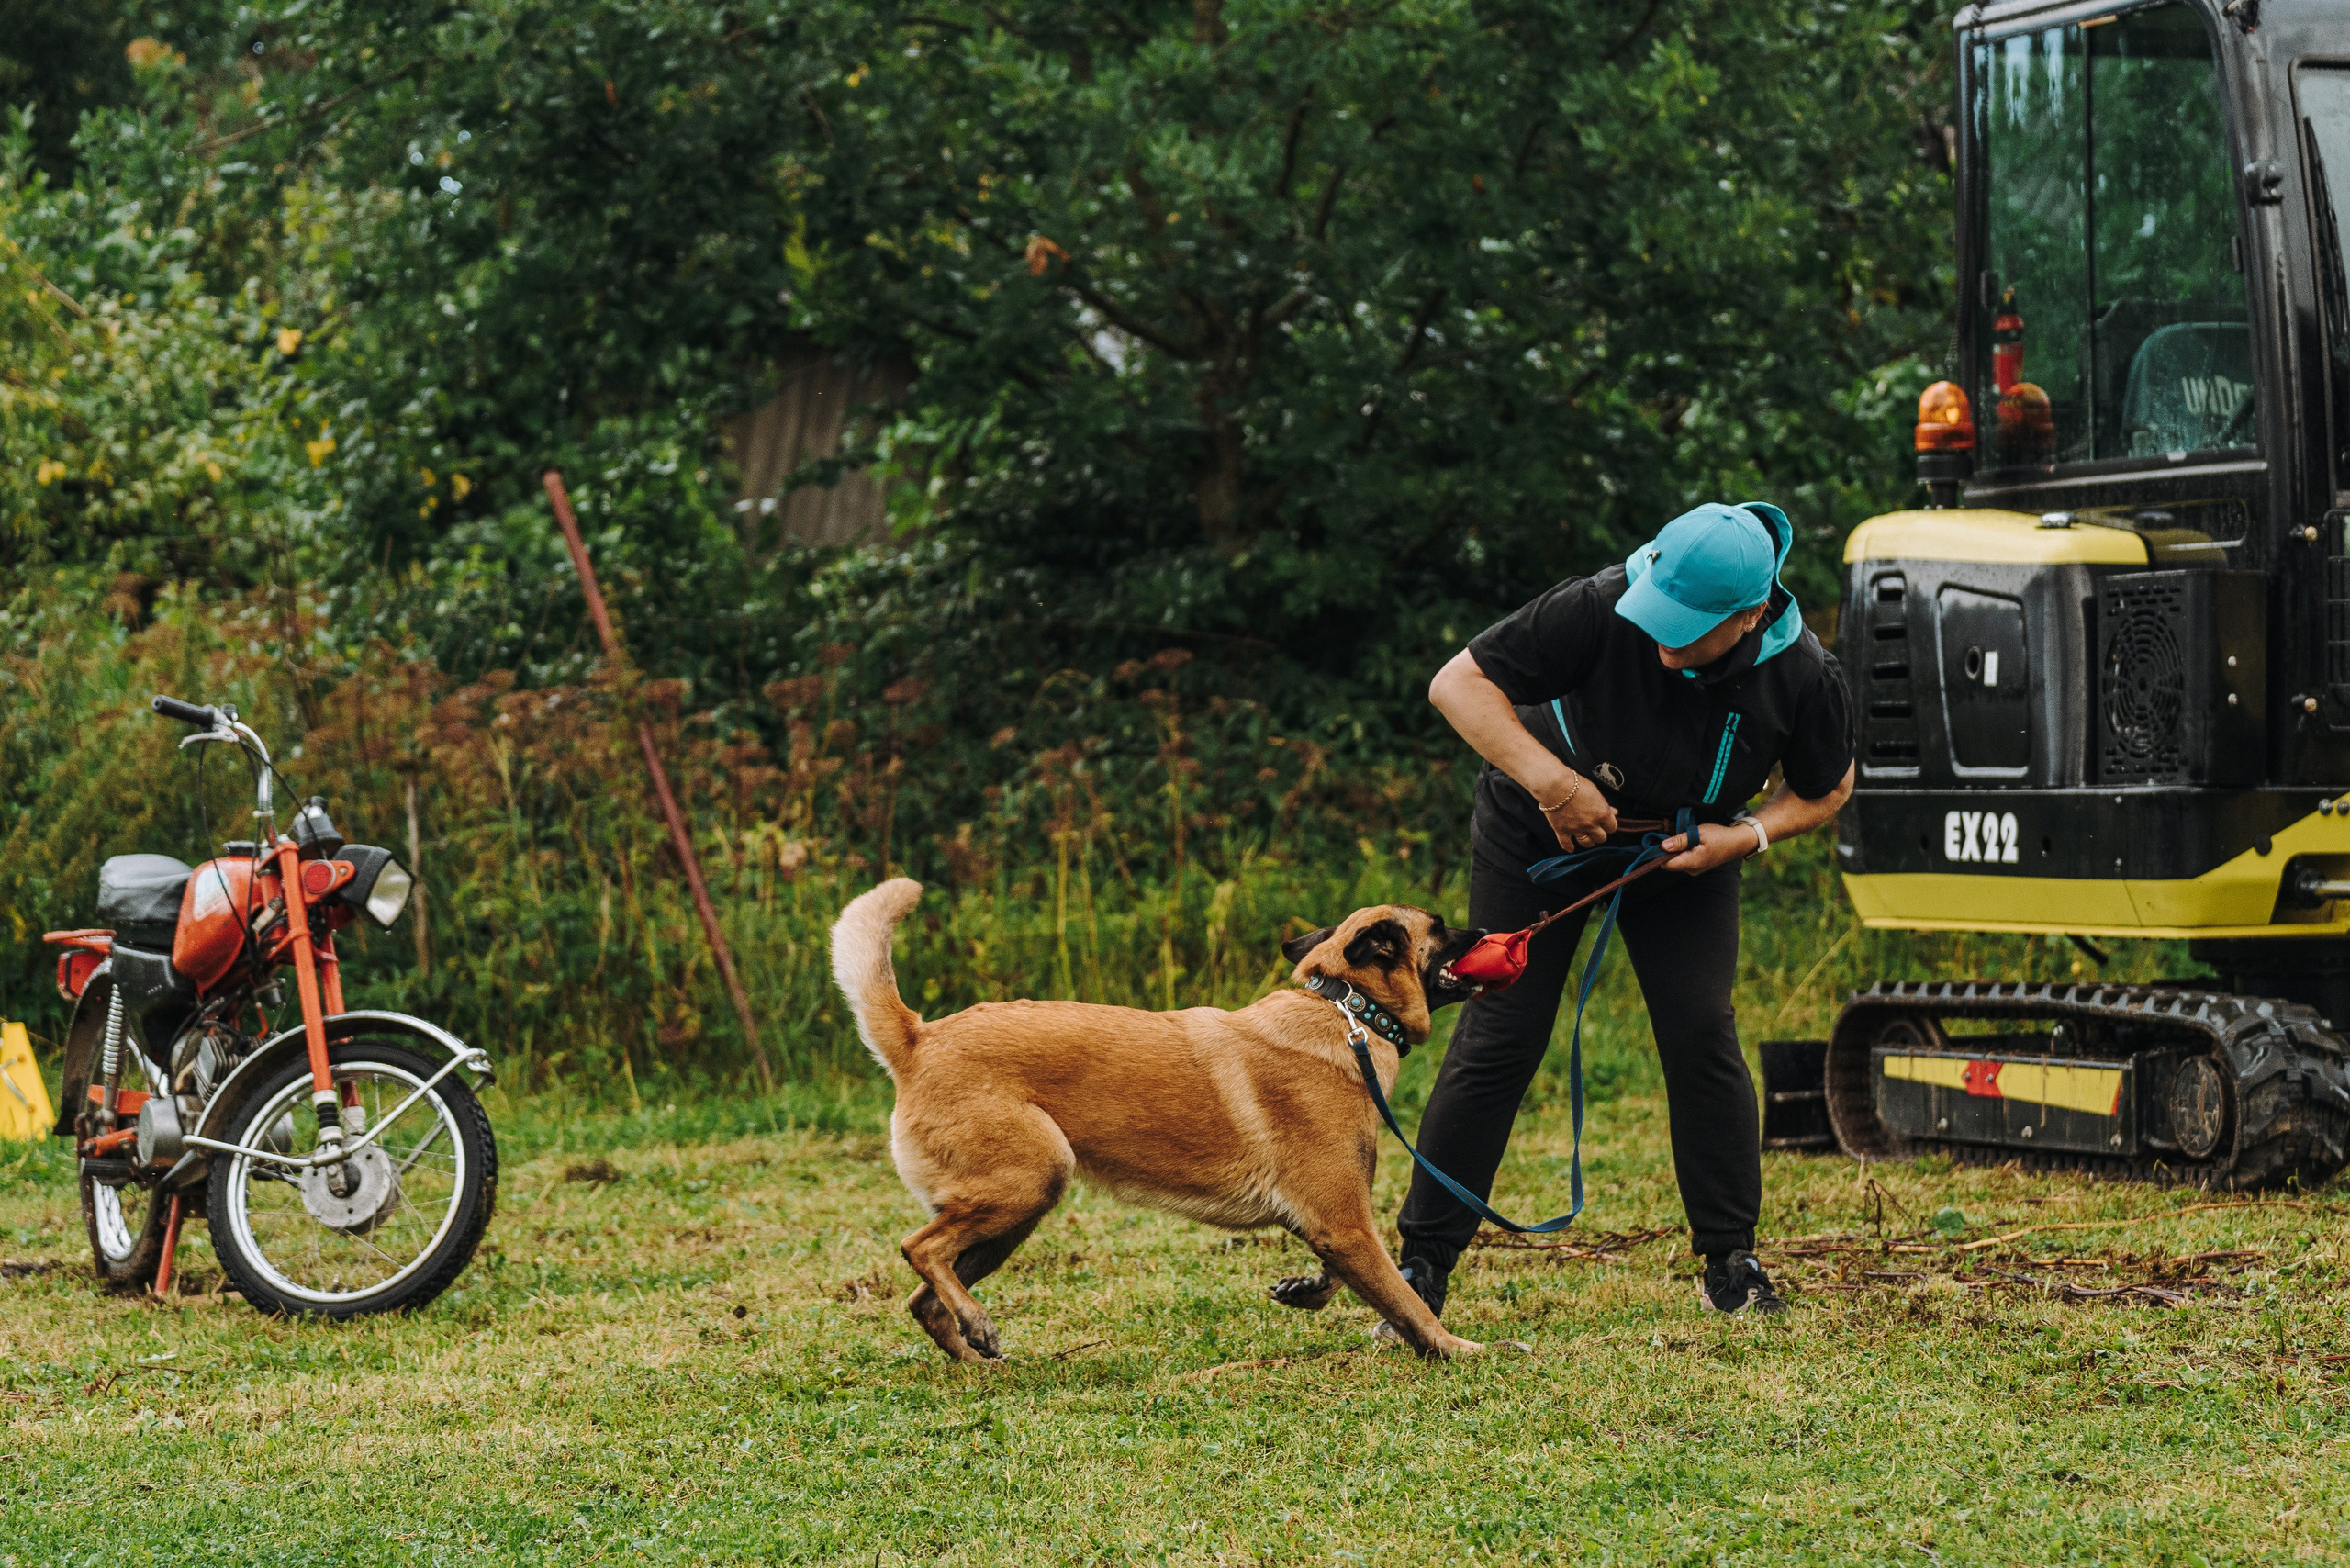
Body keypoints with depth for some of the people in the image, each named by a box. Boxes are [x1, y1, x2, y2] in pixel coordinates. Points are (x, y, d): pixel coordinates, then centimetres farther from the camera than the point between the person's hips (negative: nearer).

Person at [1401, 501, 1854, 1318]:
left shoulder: (1802, 677, -24)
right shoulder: (1598, 611, -34)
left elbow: (1826, 787, -3)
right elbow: (1458, 682, -29)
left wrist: (1749, 835, -22)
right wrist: (1550, 780, -39)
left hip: (1683, 854, 2)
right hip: (1539, 836, -2)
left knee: (1703, 1036, -9)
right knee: (1498, 1039, -6)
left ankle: (1730, 1260, 7)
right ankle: (1421, 1264, 1)